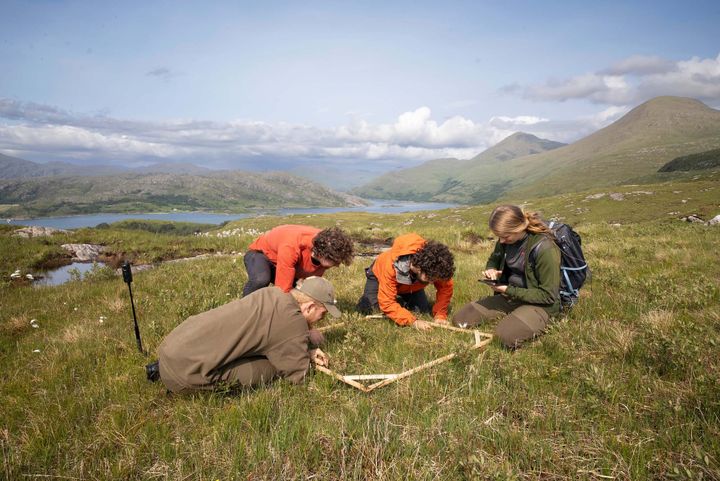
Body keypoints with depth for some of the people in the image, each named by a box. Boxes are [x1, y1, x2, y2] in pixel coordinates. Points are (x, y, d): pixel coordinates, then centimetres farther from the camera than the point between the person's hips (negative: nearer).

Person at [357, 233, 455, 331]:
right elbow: (387, 304, -43)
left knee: (424, 311, -11)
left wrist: (440, 315, -32)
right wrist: (413, 321, -50)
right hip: (380, 276, -3)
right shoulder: (391, 267, -46)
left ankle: (401, 301, 18)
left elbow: (445, 288, -20)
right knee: (366, 309, -18)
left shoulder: (435, 267, -37)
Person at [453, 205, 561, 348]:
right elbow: (494, 259, 19)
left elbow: (548, 295, -20)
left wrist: (509, 291, -21)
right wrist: (491, 270, -6)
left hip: (539, 303, -7)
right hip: (509, 296, 7)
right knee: (460, 319, -3)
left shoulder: (543, 248, -24)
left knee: (506, 335, -35)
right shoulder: (506, 240, -3)